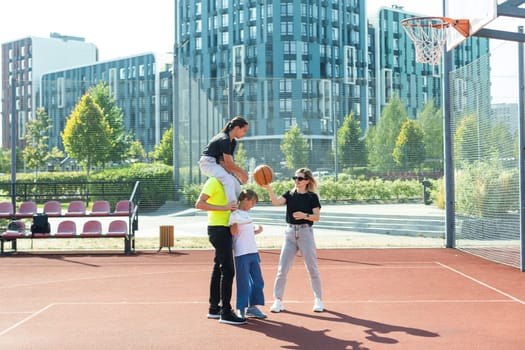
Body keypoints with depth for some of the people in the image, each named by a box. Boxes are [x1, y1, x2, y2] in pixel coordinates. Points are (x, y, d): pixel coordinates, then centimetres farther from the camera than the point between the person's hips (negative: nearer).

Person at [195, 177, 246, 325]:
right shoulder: (213, 181, -11)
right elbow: (199, 204, -20)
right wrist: (223, 208, -25)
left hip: (224, 229, 10)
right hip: (218, 229, -10)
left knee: (219, 268, 15)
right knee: (228, 270, -10)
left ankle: (214, 308, 24)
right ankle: (226, 312, -6)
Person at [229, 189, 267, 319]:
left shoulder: (246, 214, 16)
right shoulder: (235, 215, -10)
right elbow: (233, 233, -16)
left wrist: (257, 230, 6)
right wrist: (234, 224, -31)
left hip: (253, 252, 8)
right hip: (241, 254, -8)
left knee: (257, 281, 10)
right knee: (243, 283, -1)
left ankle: (252, 307, 20)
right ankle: (241, 309, 10)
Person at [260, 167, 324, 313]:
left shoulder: (312, 197, -1)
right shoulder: (290, 194, 6)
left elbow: (317, 217, -5)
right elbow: (276, 202, -13)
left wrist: (304, 215, -23)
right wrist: (268, 188, -26)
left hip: (305, 232, -2)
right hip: (290, 233, 3)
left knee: (312, 268, 4)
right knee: (282, 269, 0)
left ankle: (318, 300, 16)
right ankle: (278, 301, 6)